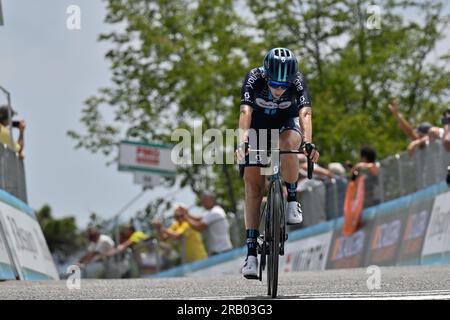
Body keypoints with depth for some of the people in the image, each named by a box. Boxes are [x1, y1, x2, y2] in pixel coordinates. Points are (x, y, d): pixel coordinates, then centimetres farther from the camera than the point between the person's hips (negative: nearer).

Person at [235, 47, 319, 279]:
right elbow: (245, 112, -40)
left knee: (287, 144, -37)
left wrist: (308, 143, -57)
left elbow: (305, 114, -40)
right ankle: (251, 252, -13)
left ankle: (292, 200, -18)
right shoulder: (254, 79, -30)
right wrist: (242, 142, -56)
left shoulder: (298, 82, -28)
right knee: (253, 186, -11)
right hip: (259, 127, 0)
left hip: (287, 124, 0)